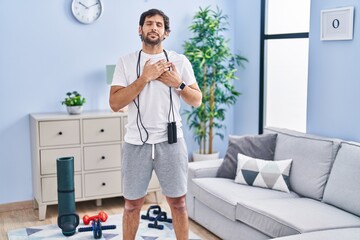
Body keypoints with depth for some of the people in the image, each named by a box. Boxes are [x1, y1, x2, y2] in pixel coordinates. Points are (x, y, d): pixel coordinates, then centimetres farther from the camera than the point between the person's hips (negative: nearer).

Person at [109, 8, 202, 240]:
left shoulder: (180, 61, 4)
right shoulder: (126, 62, 1)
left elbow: (197, 100, 6)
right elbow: (115, 103, -10)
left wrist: (178, 83, -12)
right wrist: (145, 77, -16)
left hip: (170, 142, 1)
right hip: (136, 143, 0)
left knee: (178, 202, 9)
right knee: (132, 205, 11)